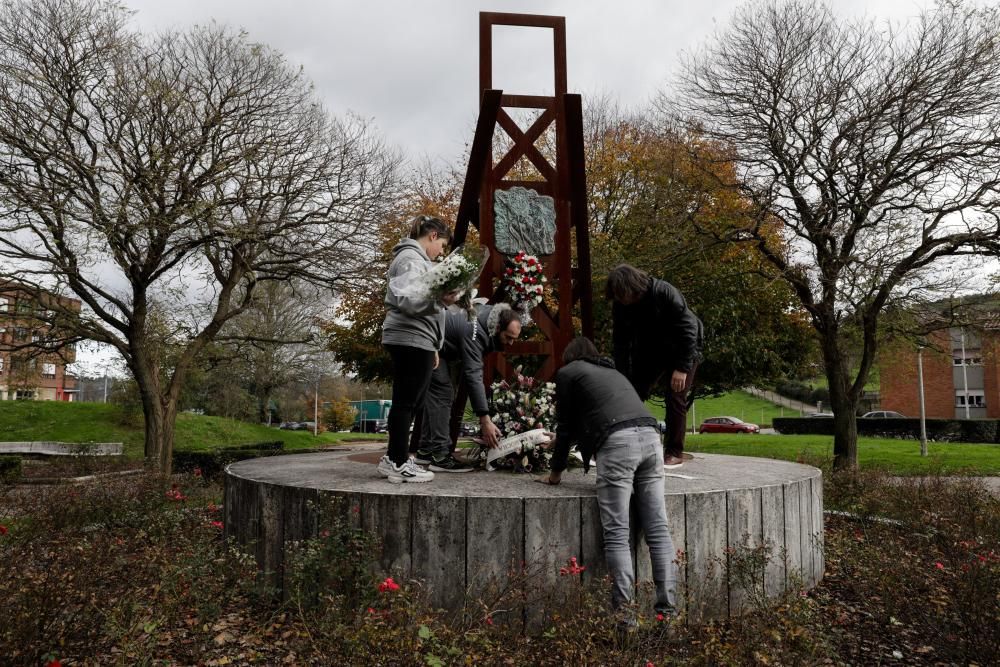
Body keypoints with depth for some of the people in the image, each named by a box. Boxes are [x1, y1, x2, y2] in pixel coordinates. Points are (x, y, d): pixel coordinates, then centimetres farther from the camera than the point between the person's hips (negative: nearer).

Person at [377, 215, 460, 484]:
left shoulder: (418, 259, 24)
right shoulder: (410, 259, -9)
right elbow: (408, 301, -22)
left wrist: (432, 347, 27)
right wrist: (440, 300, -35)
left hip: (417, 342, 10)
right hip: (410, 340, -10)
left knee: (410, 401, 12)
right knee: (406, 401, -6)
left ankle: (393, 458, 18)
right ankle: (399, 463, 0)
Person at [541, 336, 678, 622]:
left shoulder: (568, 372, 16)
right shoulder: (612, 371, 35)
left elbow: (566, 425, 16)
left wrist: (556, 472, 26)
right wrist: (562, 442, 57)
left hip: (617, 441, -6)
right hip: (649, 436, 6)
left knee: (616, 534, -5)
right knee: (658, 531, 4)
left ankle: (623, 612, -9)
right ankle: (667, 608, 1)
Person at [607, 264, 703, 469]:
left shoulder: (666, 293, -31)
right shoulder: (620, 305, -15)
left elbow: (689, 329, -28)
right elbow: (621, 342, -9)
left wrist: (682, 368, -29)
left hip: (682, 349, -5)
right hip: (650, 350, 5)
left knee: (675, 397, -12)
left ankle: (675, 452, 0)